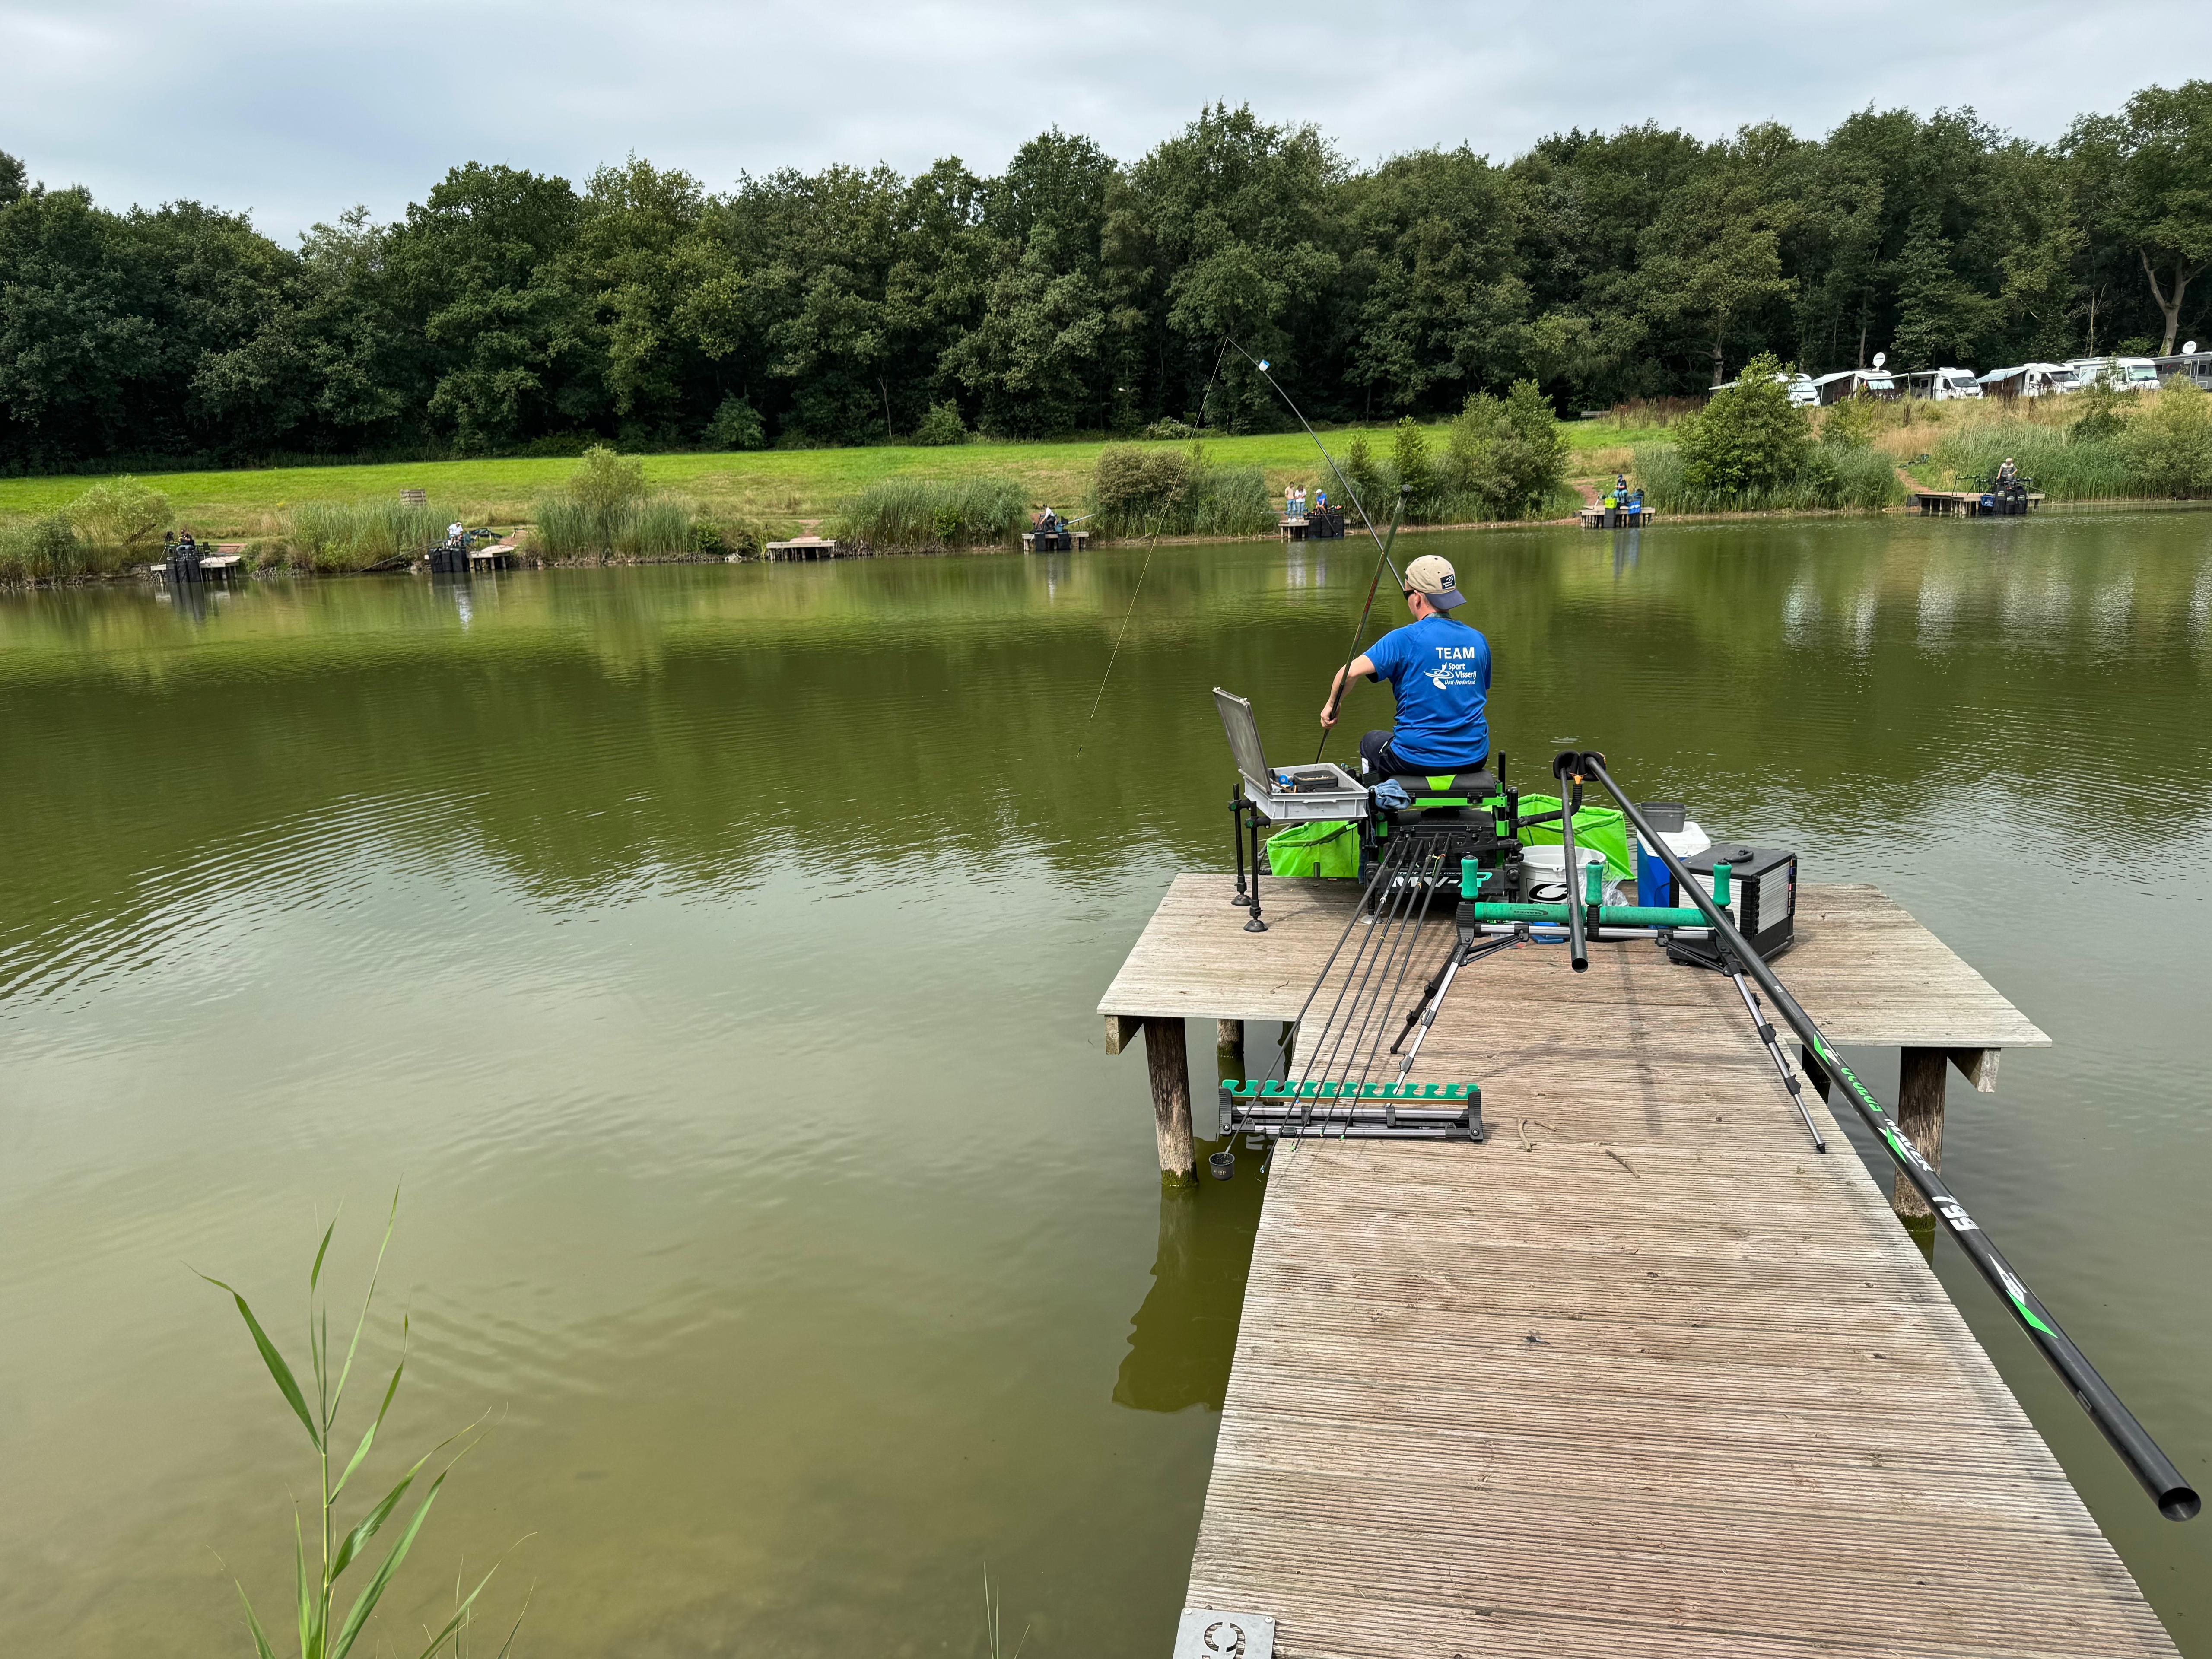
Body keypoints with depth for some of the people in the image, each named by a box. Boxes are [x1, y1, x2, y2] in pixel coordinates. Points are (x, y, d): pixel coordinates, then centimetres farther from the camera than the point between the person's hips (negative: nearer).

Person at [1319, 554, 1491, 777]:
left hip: (1419, 759, -4)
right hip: (1474, 758, 4)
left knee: (1370, 743, 28)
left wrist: (1332, 705, 0)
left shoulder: (1405, 639, -13)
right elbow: (1484, 703, 13)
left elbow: (1349, 672, -18)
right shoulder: (1478, 641, 2)